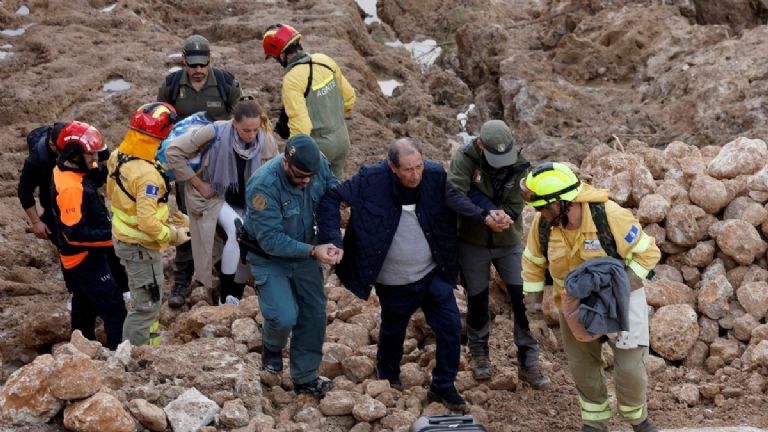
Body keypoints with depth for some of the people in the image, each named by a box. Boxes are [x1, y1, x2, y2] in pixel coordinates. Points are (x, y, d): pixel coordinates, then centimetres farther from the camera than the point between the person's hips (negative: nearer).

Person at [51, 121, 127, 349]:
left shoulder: (69, 171, -1)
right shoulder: (71, 188, -30)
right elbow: (75, 234, -31)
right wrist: (109, 236, -29)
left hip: (82, 257, 10)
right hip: (86, 258, -10)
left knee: (84, 308, 25)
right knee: (114, 311, -7)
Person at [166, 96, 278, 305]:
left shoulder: (266, 141, -16)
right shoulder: (215, 133, -26)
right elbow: (173, 151, -20)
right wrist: (197, 183, -16)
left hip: (247, 202, 4)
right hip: (215, 196, -4)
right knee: (237, 231, -29)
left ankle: (236, 297, 20)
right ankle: (225, 296, -20)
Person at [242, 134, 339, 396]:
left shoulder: (319, 165, -18)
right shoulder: (264, 185, -33)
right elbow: (270, 240, -30)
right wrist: (312, 251, -35)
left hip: (304, 252, 5)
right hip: (270, 257, -5)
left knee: (314, 314, 7)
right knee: (285, 317, -17)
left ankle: (305, 377, 26)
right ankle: (272, 346, 20)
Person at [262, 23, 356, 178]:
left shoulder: (292, 80, -24)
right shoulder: (325, 61, -3)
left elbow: (300, 126, -28)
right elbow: (349, 97, 8)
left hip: (319, 147, -7)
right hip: (342, 139, 7)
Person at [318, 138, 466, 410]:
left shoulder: (436, 176, -15)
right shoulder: (371, 180, -20)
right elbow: (331, 199, -14)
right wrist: (332, 239, -24)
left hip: (434, 275, 1)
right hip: (394, 283, -1)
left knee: (451, 328, 0)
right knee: (393, 332, 19)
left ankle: (443, 386, 19)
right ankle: (388, 378, 49)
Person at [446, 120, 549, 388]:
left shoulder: (519, 165, -12)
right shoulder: (464, 159, -19)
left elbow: (516, 206, -15)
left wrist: (502, 216, -37)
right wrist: (486, 217, -42)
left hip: (508, 242, 1)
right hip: (472, 242, -1)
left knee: (523, 301, -2)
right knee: (477, 300, 12)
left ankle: (528, 362, 10)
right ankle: (479, 353, 34)